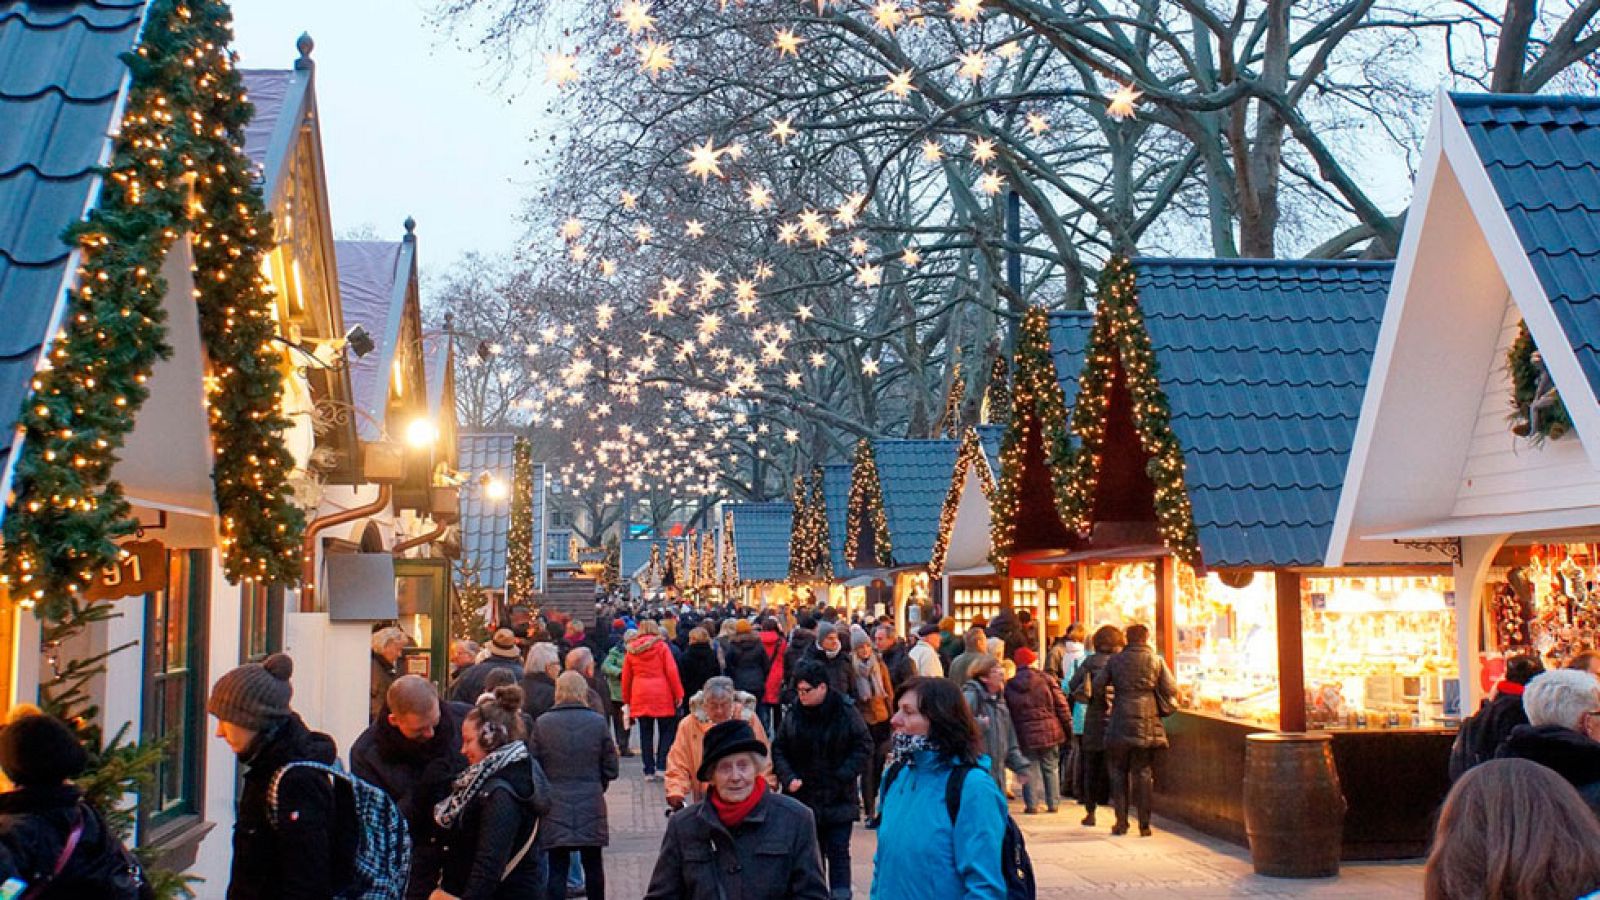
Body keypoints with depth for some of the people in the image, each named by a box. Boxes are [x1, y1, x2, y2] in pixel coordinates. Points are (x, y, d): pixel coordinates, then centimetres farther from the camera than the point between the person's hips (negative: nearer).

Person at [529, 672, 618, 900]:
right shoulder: (599, 722, -4)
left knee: (557, 869, 2)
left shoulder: (541, 723, -5)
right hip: (591, 806, 1)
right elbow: (610, 768, 1)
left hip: (555, 807, -1)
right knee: (593, 865, 14)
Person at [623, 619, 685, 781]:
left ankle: (649, 771, 7)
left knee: (646, 733, 8)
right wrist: (678, 694, 0)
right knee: (666, 731, 6)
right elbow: (671, 671, -5)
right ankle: (661, 765, -7)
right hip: (662, 696, -3)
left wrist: (627, 699, 19)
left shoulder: (631, 649, 9)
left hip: (640, 697, 3)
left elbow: (626, 677, 11)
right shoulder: (661, 646, 0)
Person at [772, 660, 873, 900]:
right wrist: (788, 778, -10)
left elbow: (864, 747, -6)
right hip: (803, 797, 3)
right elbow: (778, 750, 6)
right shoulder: (792, 716, 0)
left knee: (838, 853, 1)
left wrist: (842, 776, -15)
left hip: (839, 799, -3)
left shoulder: (846, 713, -8)